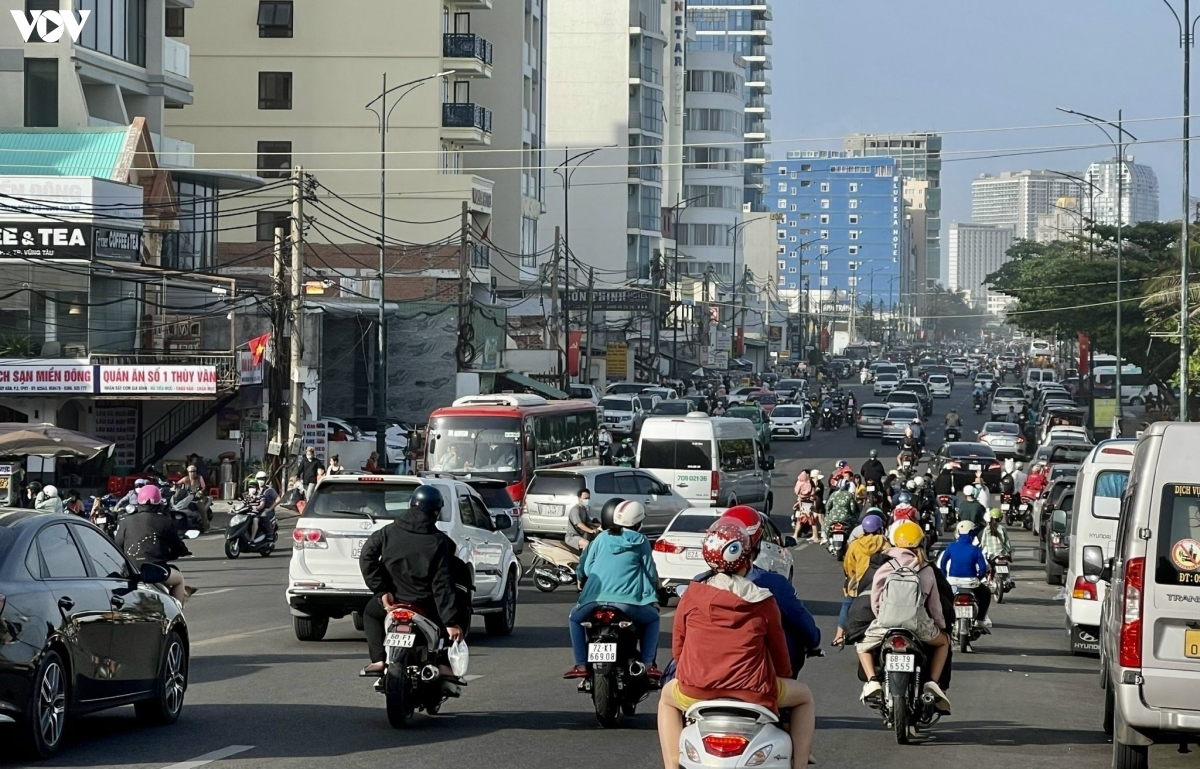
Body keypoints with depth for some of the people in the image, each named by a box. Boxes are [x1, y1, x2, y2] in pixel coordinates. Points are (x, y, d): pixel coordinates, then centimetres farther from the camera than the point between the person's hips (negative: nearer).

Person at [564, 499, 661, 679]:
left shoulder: (601, 538, 12)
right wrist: (655, 588, 32)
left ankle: (581, 665, 16)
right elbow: (650, 572, 10)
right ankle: (648, 664, 13)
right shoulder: (640, 541, 7)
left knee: (575, 618, 30)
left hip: (596, 600, 1)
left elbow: (586, 569, 13)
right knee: (652, 619, 28)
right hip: (628, 602, -1)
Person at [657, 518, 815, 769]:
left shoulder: (691, 596, 4)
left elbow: (678, 646, 12)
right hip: (752, 691, -1)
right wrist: (784, 679, 31)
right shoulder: (763, 602, 2)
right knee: (804, 697, 27)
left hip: (696, 690, 1)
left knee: (668, 697, 36)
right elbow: (779, 651, 11)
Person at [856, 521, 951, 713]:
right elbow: (934, 604, 15)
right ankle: (933, 682, 12)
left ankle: (872, 681, 4)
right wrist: (942, 626, 30)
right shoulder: (927, 571, 11)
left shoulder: (884, 569, 7)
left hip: (887, 624, -1)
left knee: (863, 645, 28)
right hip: (919, 624, 1)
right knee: (943, 642, 30)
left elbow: (875, 603, 6)